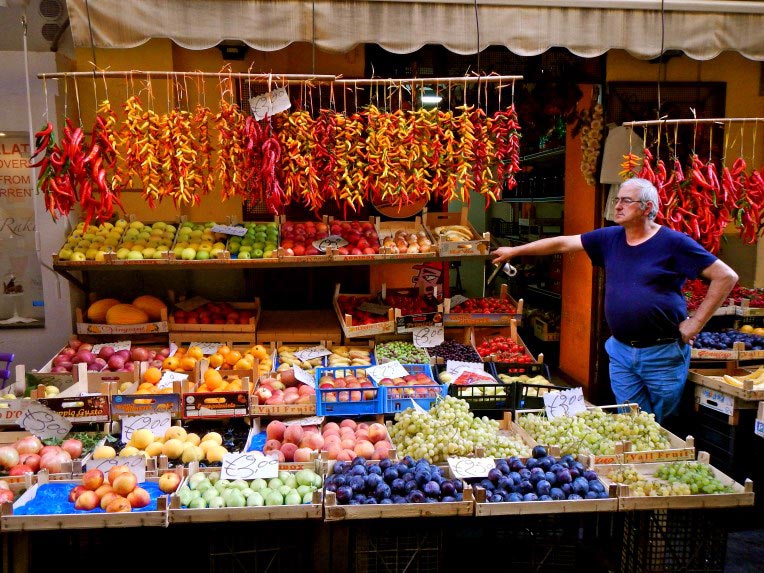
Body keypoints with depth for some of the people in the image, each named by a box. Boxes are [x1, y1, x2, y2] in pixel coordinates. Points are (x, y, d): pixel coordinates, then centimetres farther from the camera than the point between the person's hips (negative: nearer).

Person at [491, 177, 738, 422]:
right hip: (620, 352, 5)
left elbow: (726, 277, -9)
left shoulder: (673, 242, -9)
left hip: (663, 355, -4)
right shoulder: (610, 237, 5)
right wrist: (514, 251, 9)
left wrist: (695, 323, -11)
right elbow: (562, 243, 9)